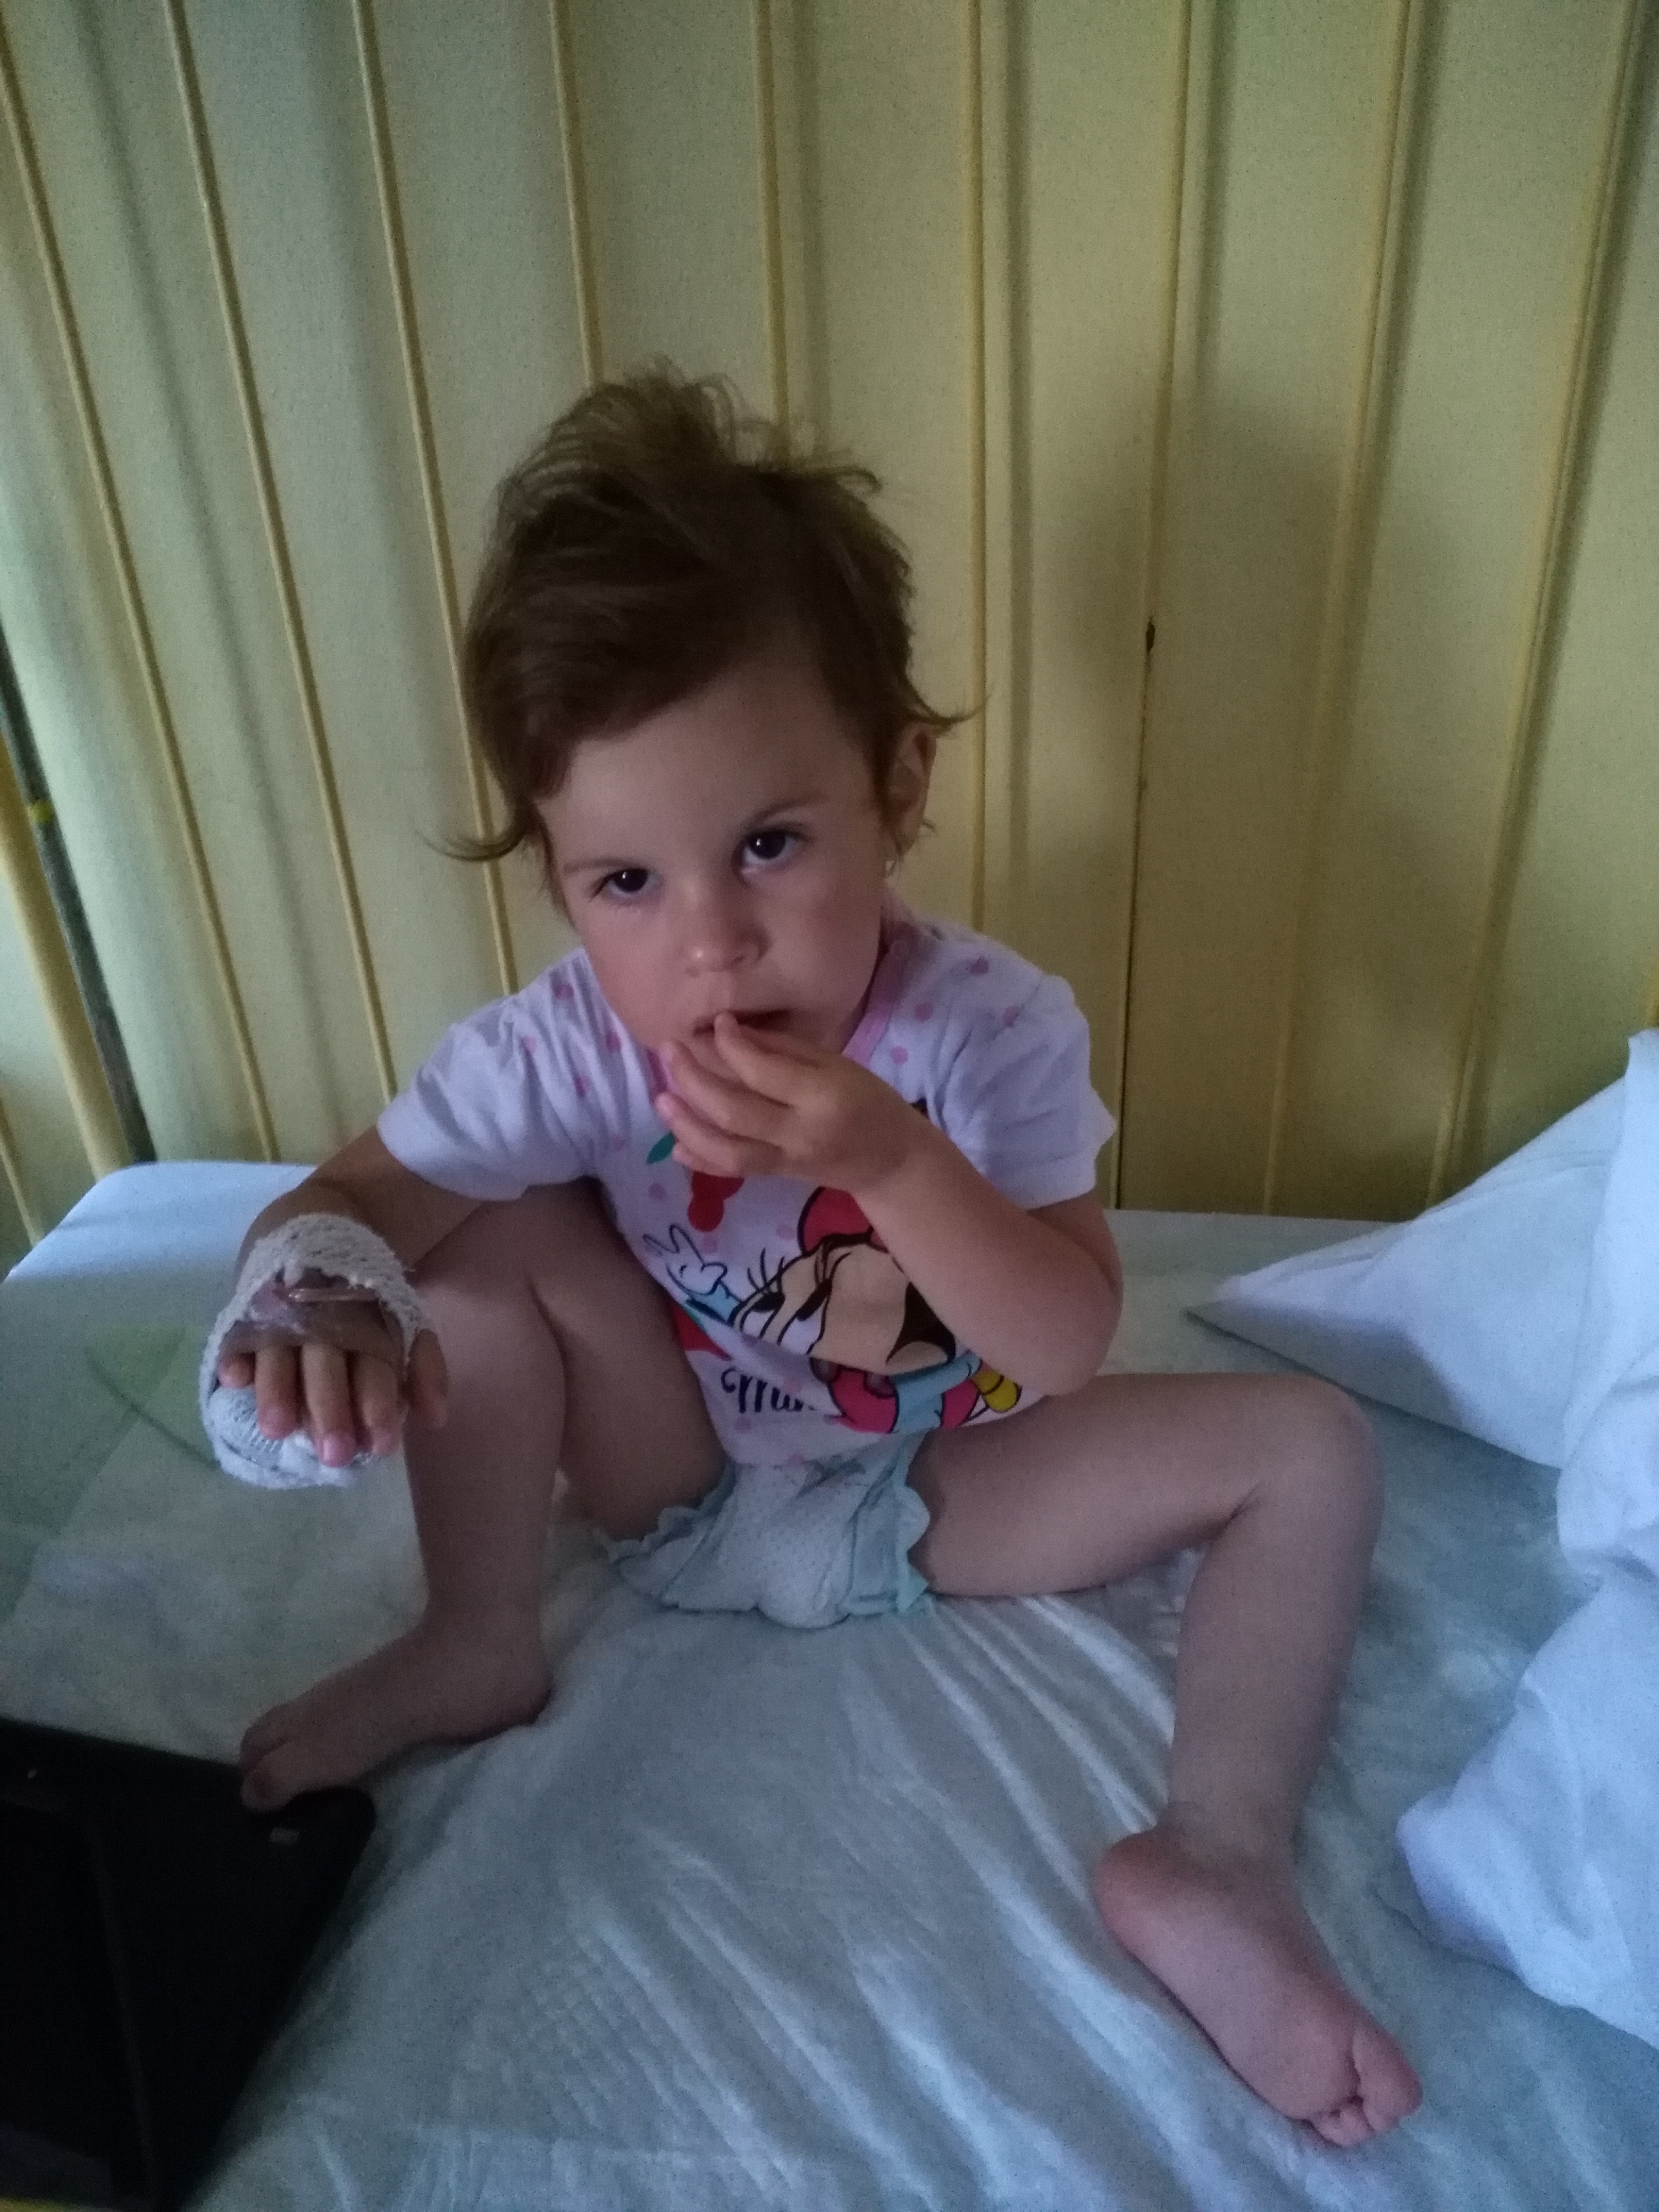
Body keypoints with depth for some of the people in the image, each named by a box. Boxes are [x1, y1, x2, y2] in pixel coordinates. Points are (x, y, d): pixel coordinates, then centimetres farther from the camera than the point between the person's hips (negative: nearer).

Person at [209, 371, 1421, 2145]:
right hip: (684, 1484, 1)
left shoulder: (995, 1031, -25)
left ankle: (1215, 1860, -8)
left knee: (1306, 1449, -14)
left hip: (945, 1500, 0)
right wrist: (321, 1300, -44)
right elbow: (342, 1200, -19)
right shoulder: (568, 1049, -22)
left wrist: (890, 1164, -47)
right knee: (491, 1237, -23)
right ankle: (476, 1649, -5)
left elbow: (1069, 1354, -29)